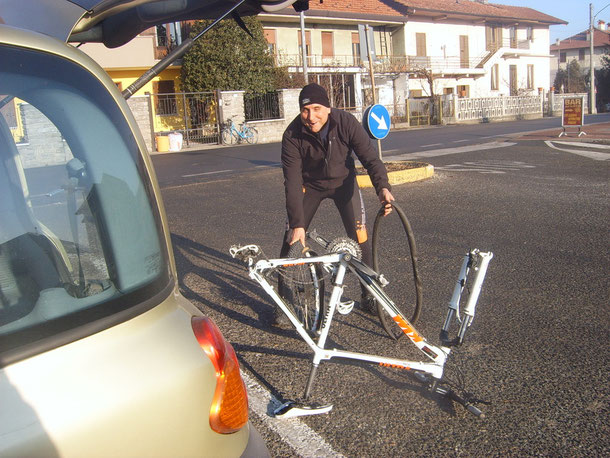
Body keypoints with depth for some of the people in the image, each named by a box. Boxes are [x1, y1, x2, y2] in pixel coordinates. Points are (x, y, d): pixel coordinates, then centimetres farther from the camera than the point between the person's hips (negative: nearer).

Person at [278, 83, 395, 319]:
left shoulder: (347, 123, -25)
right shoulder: (293, 135, -25)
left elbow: (370, 158, -23)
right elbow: (292, 181, -26)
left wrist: (383, 187, -42)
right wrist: (298, 224, -31)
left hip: (343, 182, 0)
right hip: (310, 185, 0)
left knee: (360, 237, -9)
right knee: (292, 238, -6)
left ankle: (368, 295, 11)